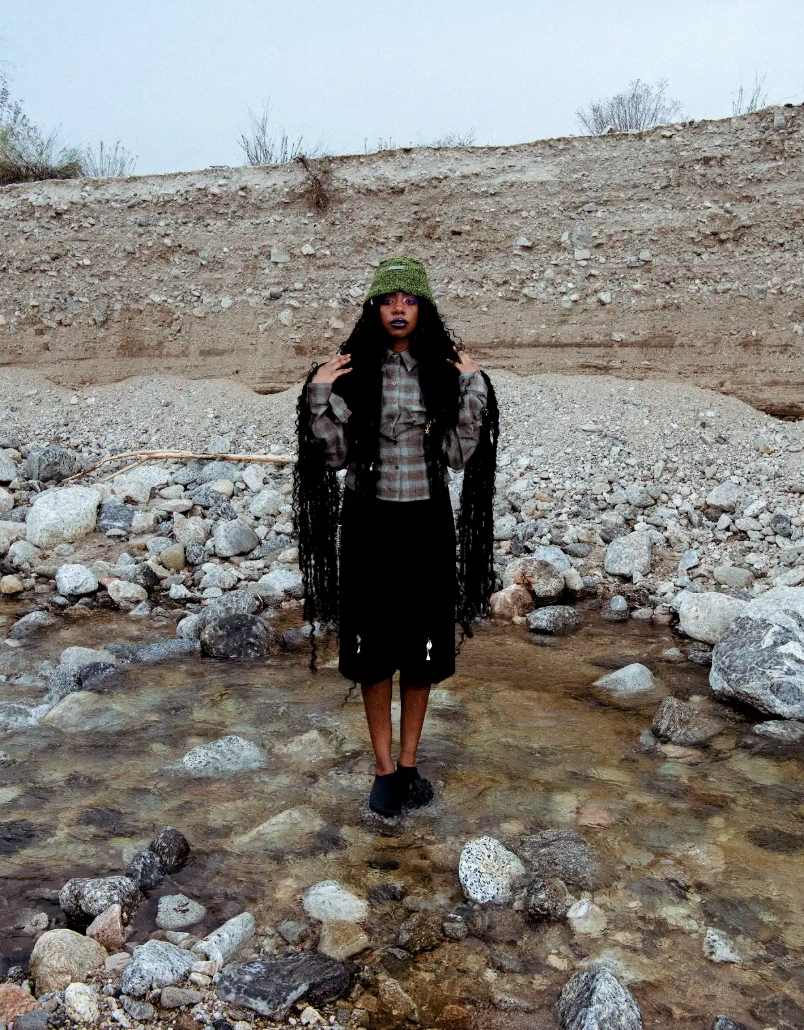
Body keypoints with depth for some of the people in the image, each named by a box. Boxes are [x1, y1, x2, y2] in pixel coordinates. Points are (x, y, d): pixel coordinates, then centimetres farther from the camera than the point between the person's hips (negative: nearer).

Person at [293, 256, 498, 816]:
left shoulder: (446, 370, 0)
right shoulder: (353, 370, -2)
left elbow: (460, 453, -6)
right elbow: (334, 456, -4)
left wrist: (474, 387, -12)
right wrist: (319, 395, -14)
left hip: (427, 520, 1)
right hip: (369, 519, -1)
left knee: (422, 643, 10)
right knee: (373, 644, 6)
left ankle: (410, 760, 27)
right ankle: (384, 766, 22)